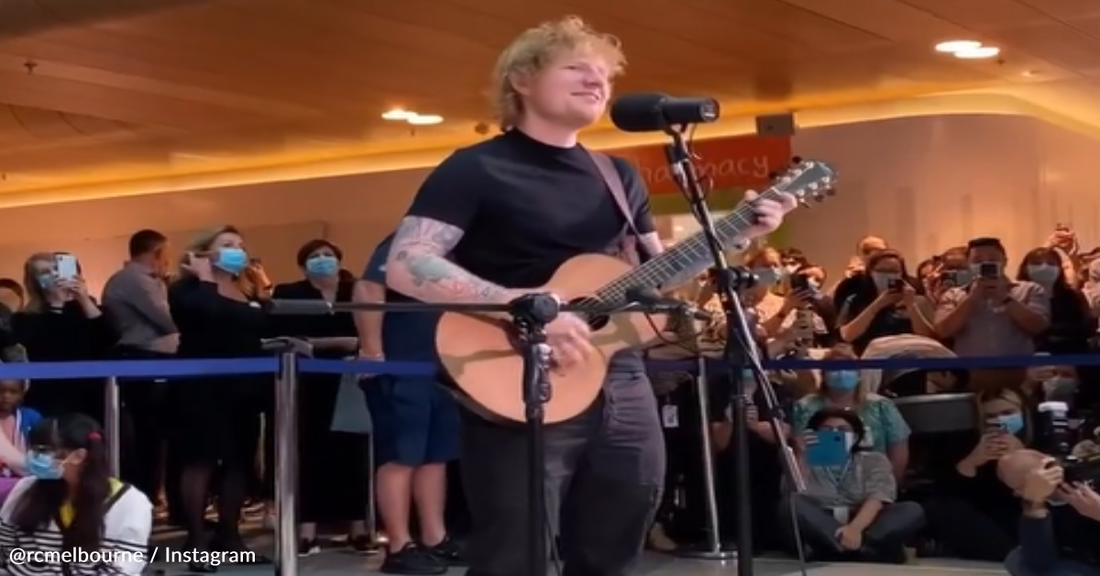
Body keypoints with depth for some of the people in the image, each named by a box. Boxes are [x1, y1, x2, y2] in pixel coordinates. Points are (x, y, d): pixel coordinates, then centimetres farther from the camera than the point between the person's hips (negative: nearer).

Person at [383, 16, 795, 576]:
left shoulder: (619, 176, 17)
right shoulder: (477, 169, -5)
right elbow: (404, 267, -16)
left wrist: (736, 233, 9)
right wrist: (522, 306, -26)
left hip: (621, 387, 7)